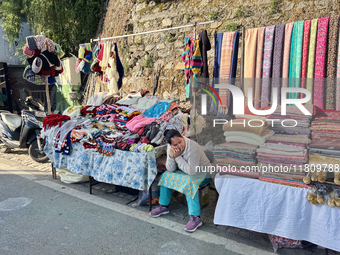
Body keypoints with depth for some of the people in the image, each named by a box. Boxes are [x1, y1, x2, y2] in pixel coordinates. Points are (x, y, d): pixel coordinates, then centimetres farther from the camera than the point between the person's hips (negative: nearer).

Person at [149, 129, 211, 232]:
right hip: (184, 170, 7)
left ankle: (195, 217, -29)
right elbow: (171, 169, -8)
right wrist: (171, 156, -27)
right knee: (166, 175, -4)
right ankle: (163, 206, 10)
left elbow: (191, 171, -34)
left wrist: (178, 157, -32)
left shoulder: (193, 148, -33)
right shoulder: (171, 147, -12)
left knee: (189, 182, -34)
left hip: (202, 172, -7)